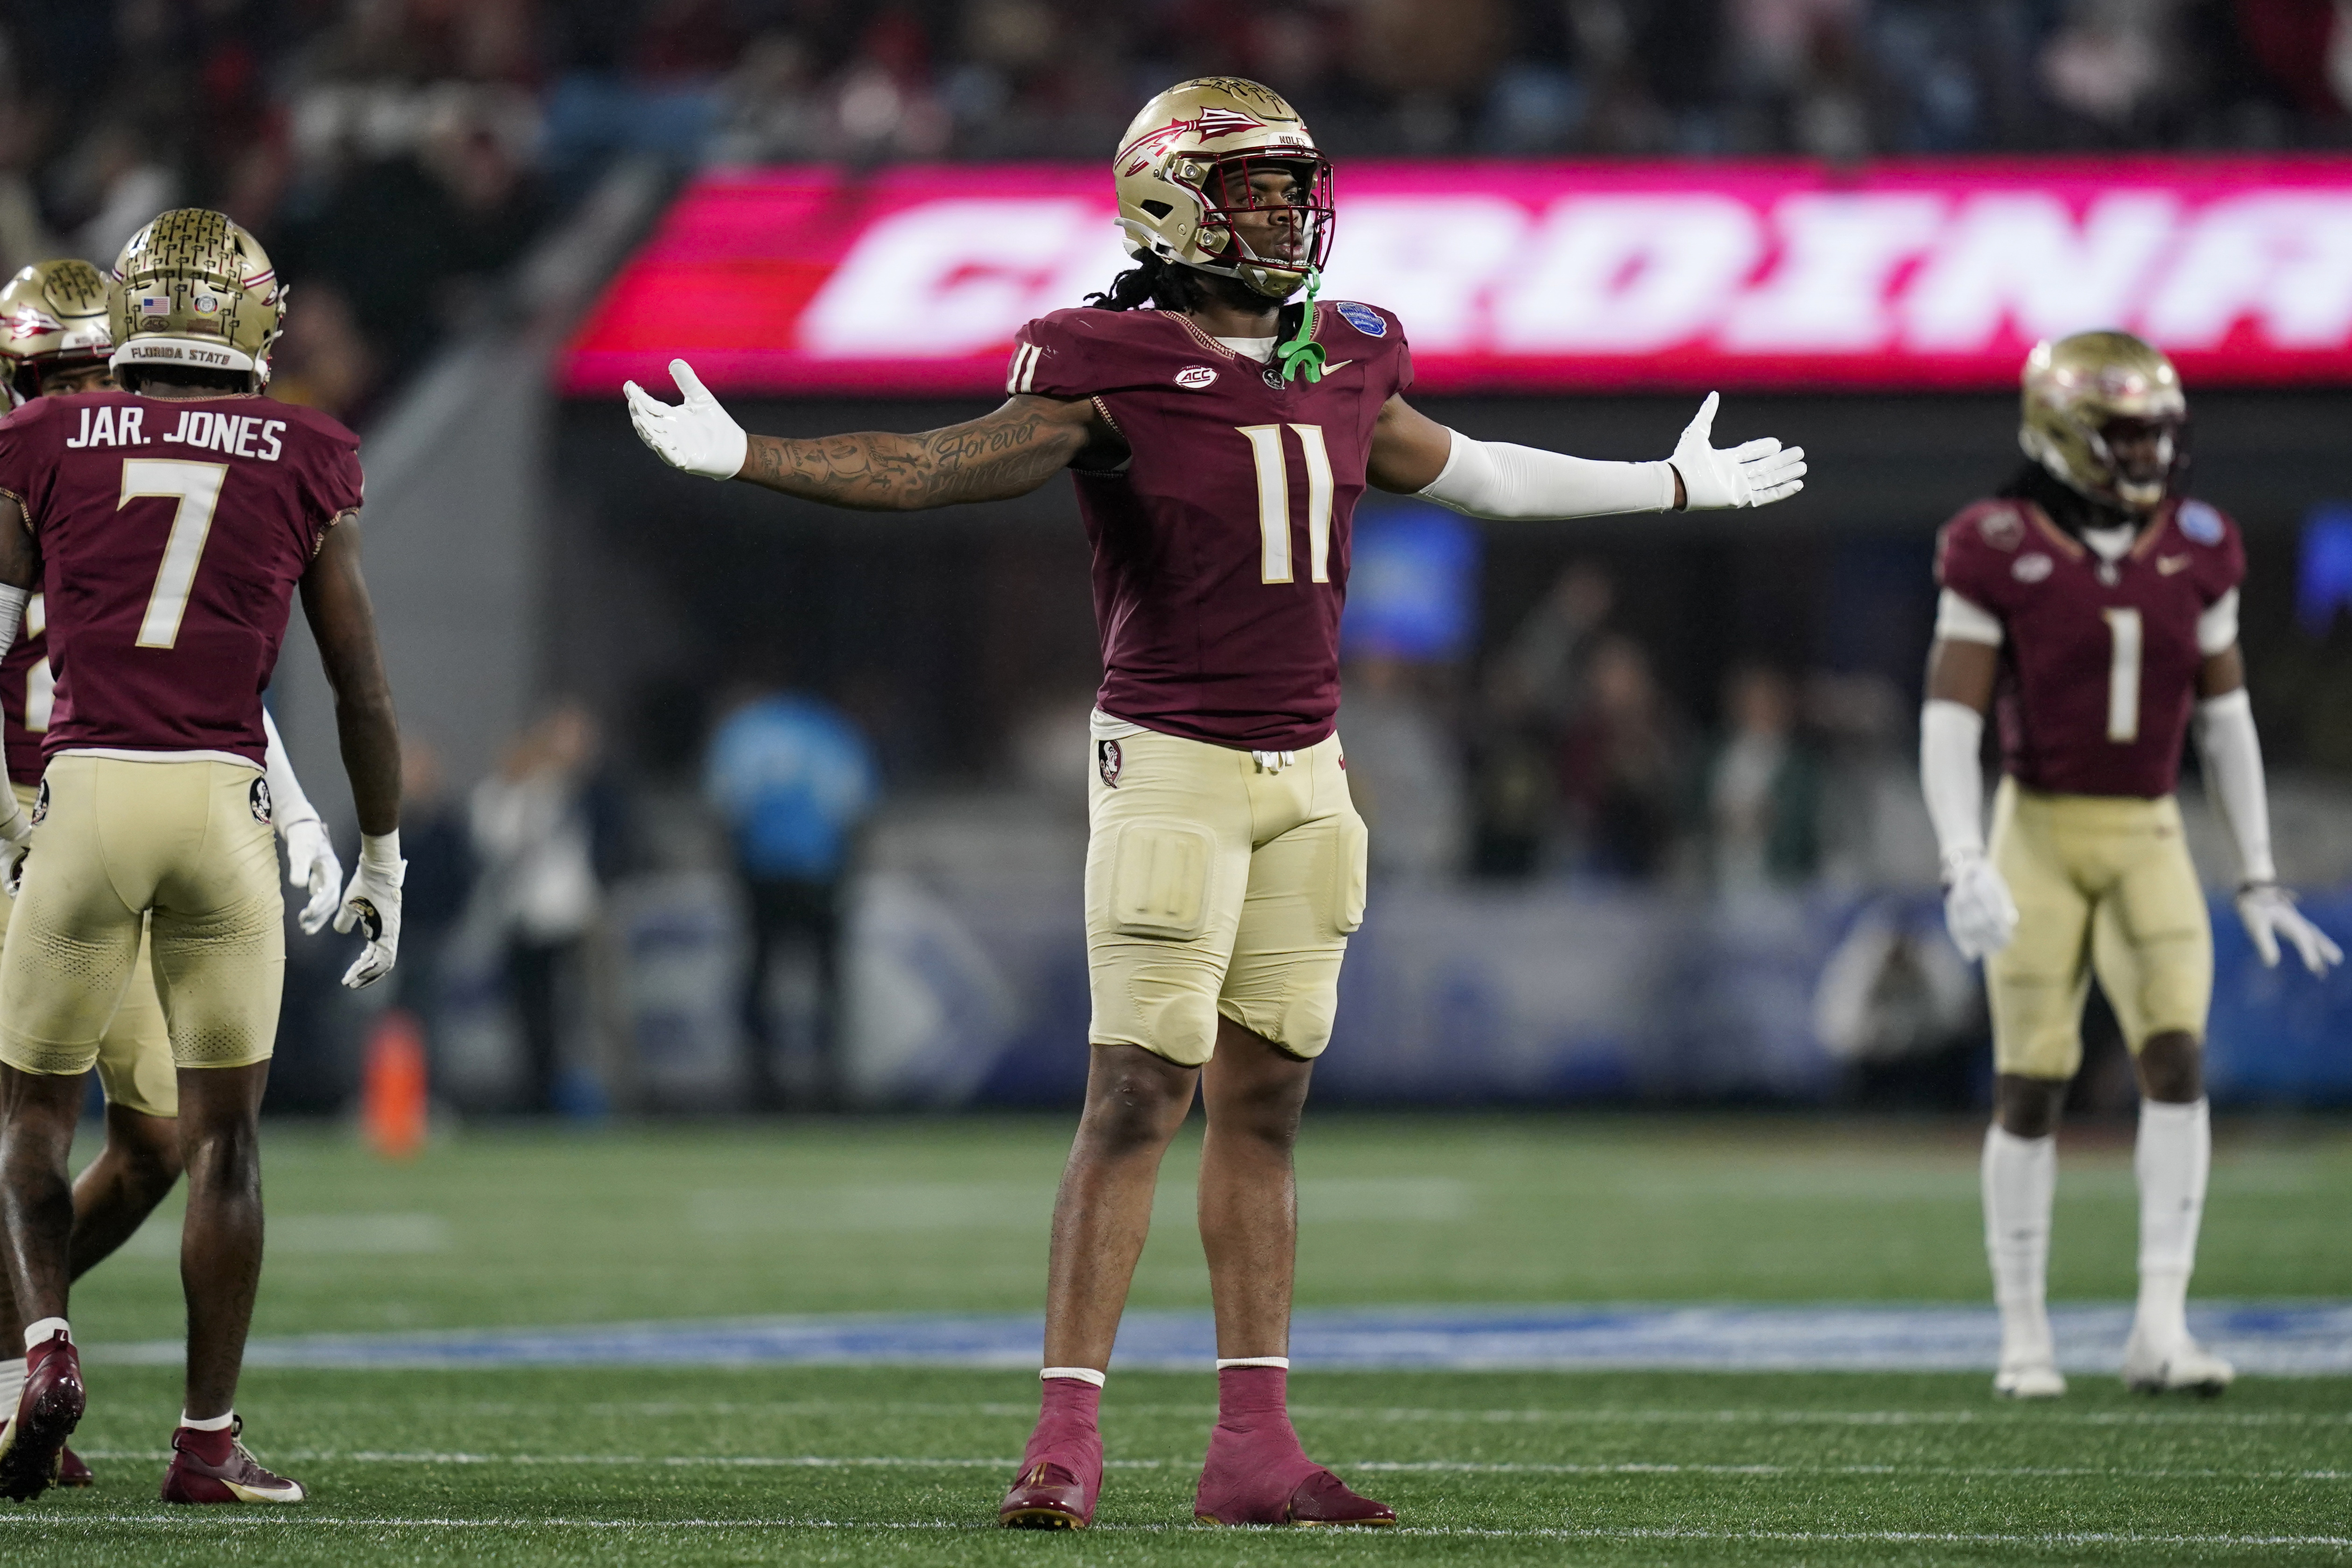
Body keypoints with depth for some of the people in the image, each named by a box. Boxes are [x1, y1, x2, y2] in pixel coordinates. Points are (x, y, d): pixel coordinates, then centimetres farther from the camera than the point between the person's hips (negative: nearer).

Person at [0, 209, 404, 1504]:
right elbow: (359, 685, 10)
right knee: (223, 1132, 10)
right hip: (224, 801, 0)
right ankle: (209, 1441, 10)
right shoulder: (306, 463, 7)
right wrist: (382, 857, 20)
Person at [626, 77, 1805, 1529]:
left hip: (1306, 778, 6)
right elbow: (940, 468, -13)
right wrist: (744, 457, -25)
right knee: (1137, 1097, -9)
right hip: (1171, 768, -6)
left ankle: (1255, 1446, 8)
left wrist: (1676, 485, 37)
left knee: (1266, 1107, 7)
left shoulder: (1343, 369, 11)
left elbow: (1470, 474, 27)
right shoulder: (1116, 372, -8)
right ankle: (1067, 1437, -8)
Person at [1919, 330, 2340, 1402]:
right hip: (2038, 833, -3)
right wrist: (1964, 866, -23)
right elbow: (1949, 724, -11)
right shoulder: (1998, 556, -9)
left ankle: (2162, 1328, -13)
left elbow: (2226, 719, 10)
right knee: (2032, 1085, -2)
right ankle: (2023, 1340, 9)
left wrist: (2259, 880, 9)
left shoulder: (2197, 554, 3)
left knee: (2177, 1060, -14)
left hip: (2149, 839, 3)